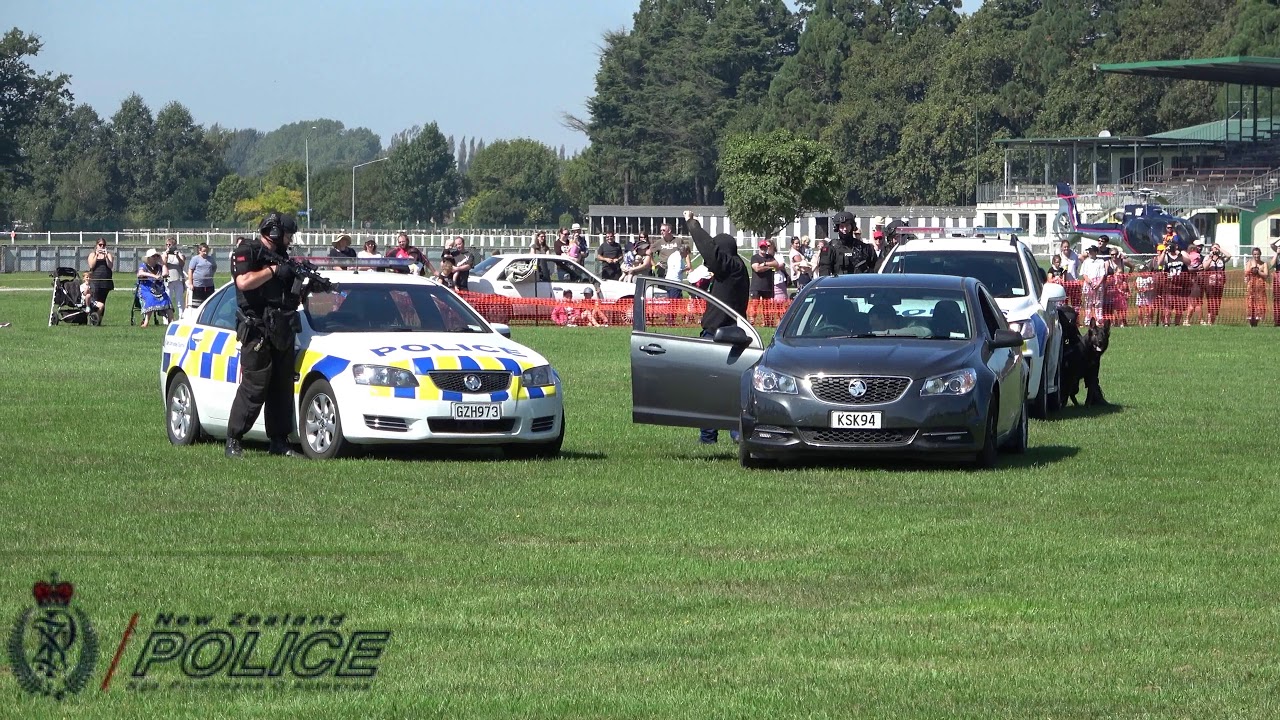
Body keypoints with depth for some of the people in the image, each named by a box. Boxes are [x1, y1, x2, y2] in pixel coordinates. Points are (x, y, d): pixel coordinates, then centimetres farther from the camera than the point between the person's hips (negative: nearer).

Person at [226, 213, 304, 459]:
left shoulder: (282, 257, 22)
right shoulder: (246, 252, -2)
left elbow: (291, 296, 28)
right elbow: (244, 281, -21)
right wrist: (273, 270, -14)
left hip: (282, 332, 8)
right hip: (257, 330, -8)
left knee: (282, 389, 7)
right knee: (253, 388, -10)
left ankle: (279, 443, 13)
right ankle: (233, 442, -6)